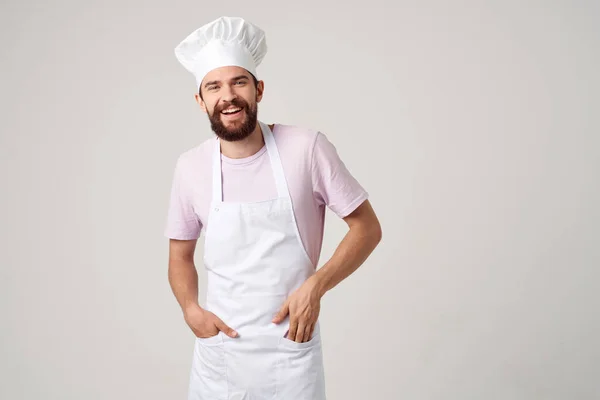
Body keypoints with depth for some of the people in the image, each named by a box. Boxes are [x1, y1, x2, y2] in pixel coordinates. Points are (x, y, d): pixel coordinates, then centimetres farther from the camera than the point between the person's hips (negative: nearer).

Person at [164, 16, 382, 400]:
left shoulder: (307, 148, -12)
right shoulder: (190, 166, -3)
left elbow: (367, 228, -5)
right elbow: (180, 255, 9)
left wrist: (315, 286, -16)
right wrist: (190, 309, -8)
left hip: (290, 352, -2)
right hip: (218, 349, 3)